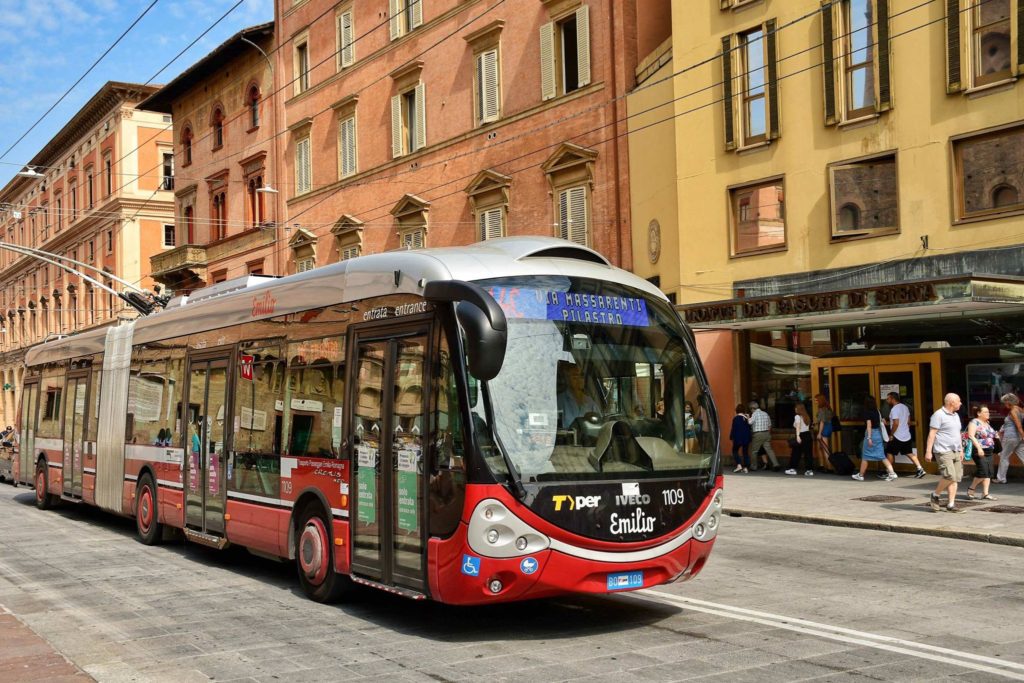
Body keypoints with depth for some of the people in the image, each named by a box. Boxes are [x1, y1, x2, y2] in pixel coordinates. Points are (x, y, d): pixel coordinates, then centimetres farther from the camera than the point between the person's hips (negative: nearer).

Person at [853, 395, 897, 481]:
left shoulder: (867, 412, -11)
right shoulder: (877, 411, 8)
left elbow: (869, 425, -16)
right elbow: (881, 422, 10)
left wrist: (869, 438, -18)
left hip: (871, 433, -6)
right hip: (878, 433, 6)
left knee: (865, 456, 5)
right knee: (882, 456, 6)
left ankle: (860, 475, 15)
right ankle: (892, 473, -5)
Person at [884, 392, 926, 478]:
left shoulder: (894, 409, -17)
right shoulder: (905, 407, 11)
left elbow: (896, 423, -24)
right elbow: (908, 421, 17)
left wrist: (891, 435, -16)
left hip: (897, 437, -8)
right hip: (907, 435, 8)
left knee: (890, 453, 6)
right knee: (910, 453, 9)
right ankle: (920, 469, -2)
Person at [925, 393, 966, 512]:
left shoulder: (955, 415, 17)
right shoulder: (939, 415, -9)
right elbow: (932, 434, -13)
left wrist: (961, 450, 22)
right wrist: (928, 451, -17)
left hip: (955, 452, 8)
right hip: (943, 451, -8)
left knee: (955, 478, 3)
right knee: (950, 476, -18)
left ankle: (951, 504, 7)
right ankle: (935, 495, 2)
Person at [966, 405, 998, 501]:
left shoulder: (987, 423, 16)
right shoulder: (974, 422, -9)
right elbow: (971, 436, -19)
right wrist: (979, 448, -26)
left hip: (989, 451, 8)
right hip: (979, 451, -8)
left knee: (988, 473, 2)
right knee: (983, 471, -14)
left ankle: (985, 494, 3)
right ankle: (971, 489, 3)